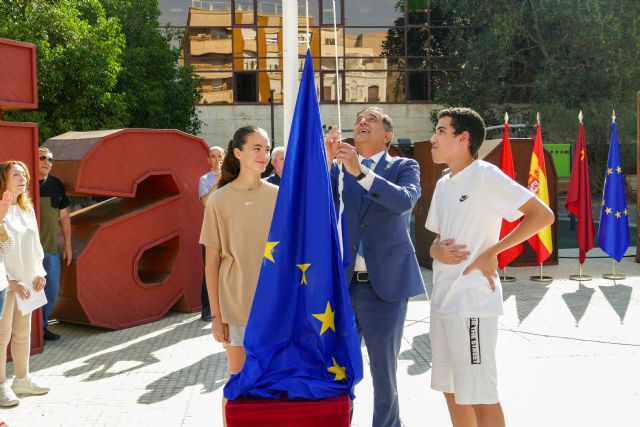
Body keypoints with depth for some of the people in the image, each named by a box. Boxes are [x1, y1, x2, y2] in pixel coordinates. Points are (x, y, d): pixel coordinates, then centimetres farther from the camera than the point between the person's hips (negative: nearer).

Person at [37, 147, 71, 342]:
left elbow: (64, 216, 14)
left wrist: (67, 244, 12)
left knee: (52, 289, 9)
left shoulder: (56, 184, 8)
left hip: (51, 247, 5)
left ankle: (42, 327, 25)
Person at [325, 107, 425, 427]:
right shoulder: (337, 167, 9)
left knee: (384, 374, 7)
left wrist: (360, 172, -27)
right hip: (341, 284, 3)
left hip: (384, 284, -3)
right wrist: (327, 162, -15)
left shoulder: (404, 167, 2)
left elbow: (405, 200, -18)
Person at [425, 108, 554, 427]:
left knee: (479, 395, -3)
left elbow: (542, 215, -15)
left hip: (472, 300, -8)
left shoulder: (485, 176, -10)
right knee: (451, 391, 16)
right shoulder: (443, 185, 15)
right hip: (442, 299, 9)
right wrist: (436, 250, -2)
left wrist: (492, 252, -16)